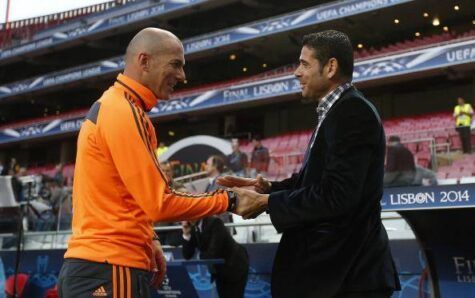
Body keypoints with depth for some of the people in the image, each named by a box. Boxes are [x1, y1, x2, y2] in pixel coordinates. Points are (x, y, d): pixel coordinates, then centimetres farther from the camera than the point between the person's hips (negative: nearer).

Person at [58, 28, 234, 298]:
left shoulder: (110, 106, 15)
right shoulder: (123, 111, -15)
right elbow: (161, 203, -18)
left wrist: (147, 242, 10)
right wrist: (228, 201, -8)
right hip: (109, 270, -9)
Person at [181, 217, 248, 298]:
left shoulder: (215, 223, -25)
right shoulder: (193, 228, -4)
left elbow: (212, 254, -30)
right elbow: (187, 255, -6)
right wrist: (186, 235, -18)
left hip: (235, 266, -7)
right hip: (219, 268, 7)